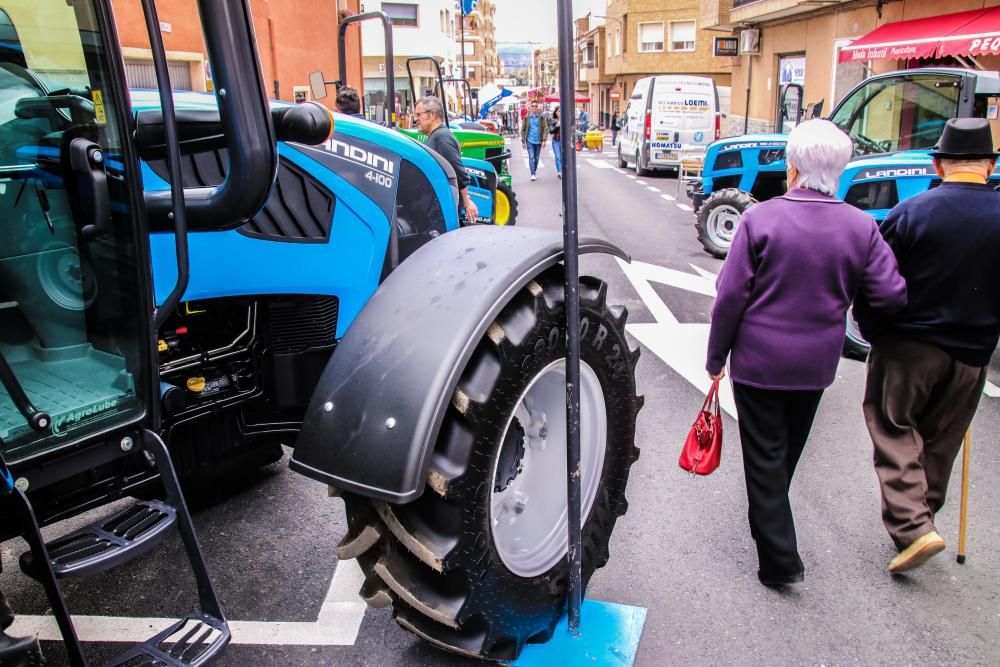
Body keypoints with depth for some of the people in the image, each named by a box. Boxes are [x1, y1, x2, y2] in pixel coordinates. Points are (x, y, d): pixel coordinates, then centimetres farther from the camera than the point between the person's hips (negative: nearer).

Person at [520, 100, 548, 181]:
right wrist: (523, 141, 3)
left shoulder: (541, 117, 0)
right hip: (529, 141, -1)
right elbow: (523, 129, 6)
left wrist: (544, 140, -8)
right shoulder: (526, 117, 0)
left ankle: (534, 172, 26)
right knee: (531, 157, -12)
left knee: (536, 158, 10)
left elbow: (546, 128, 0)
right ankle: (532, 174, -13)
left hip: (538, 141, 1)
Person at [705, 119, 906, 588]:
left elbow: (730, 296, -14)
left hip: (758, 360, -4)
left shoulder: (760, 219, -16)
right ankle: (770, 524, 46)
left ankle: (779, 559, 11)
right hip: (817, 363, 4)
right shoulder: (861, 227, -6)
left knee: (765, 456, 8)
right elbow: (892, 296, -6)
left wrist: (716, 356, -3)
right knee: (789, 450, 24)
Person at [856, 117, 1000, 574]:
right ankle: (922, 513, 34)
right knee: (940, 441, 18)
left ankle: (912, 528, -3)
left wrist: (874, 335, 4)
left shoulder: (911, 213, -14)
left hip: (908, 346, -4)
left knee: (893, 430, 8)